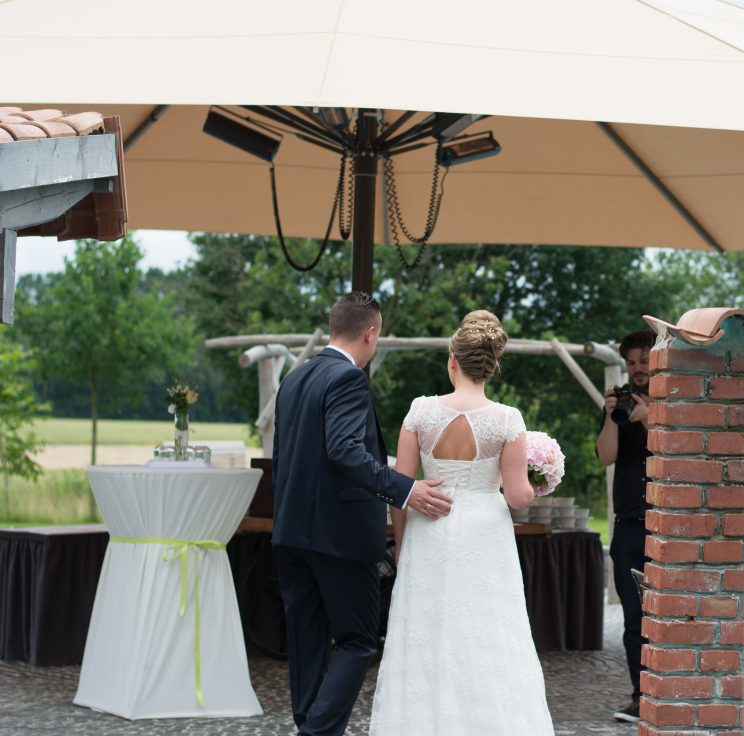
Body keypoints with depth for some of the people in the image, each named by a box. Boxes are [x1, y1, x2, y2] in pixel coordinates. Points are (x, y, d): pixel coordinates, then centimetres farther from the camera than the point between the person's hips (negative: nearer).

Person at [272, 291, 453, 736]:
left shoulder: (295, 379, 13)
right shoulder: (348, 378, -13)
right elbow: (344, 449, -27)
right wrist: (403, 490, -31)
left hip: (293, 532, 8)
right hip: (340, 532, -8)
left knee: (308, 642, 11)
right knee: (358, 642, -2)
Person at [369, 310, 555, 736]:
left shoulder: (422, 411, -5)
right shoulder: (507, 420, -8)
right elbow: (518, 496, -10)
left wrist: (401, 544, 11)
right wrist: (534, 488, 13)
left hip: (429, 540, 1)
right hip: (484, 541, -1)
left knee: (425, 646, 8)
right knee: (488, 650, 5)